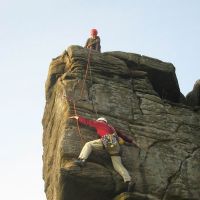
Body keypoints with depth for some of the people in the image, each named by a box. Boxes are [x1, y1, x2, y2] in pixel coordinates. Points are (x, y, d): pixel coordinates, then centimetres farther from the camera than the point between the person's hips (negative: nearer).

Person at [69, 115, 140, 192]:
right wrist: (131, 141, 52)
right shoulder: (111, 127, 40)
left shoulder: (99, 123, 24)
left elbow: (87, 121, 29)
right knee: (118, 165, 4)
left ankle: (82, 160, -15)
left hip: (107, 140, -6)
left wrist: (77, 117, 44)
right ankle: (129, 180, -15)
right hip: (116, 144, 6)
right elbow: (121, 134, 44)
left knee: (89, 144, 8)